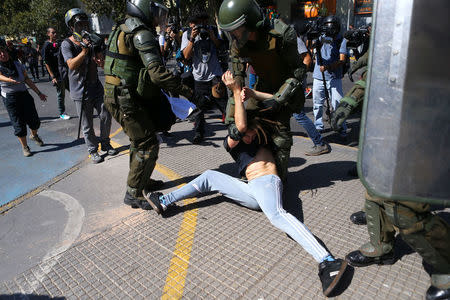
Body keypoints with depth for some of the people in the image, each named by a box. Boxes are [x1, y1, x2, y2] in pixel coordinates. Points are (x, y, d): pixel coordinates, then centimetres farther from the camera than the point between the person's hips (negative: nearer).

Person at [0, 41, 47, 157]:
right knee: (19, 124, 0)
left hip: (25, 95, 3)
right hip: (10, 98, -3)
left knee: (34, 121, 5)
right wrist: (11, 80, -47)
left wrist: (39, 93, 9)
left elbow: (27, 80, 10)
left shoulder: (17, 64, 6)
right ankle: (24, 147, 16)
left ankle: (34, 135, 37)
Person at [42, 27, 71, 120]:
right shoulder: (46, 46, -5)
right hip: (57, 74, -5)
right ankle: (62, 113, 14)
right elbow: (46, 63, -9)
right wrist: (53, 76, -14)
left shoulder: (59, 44, 14)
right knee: (61, 94, 2)